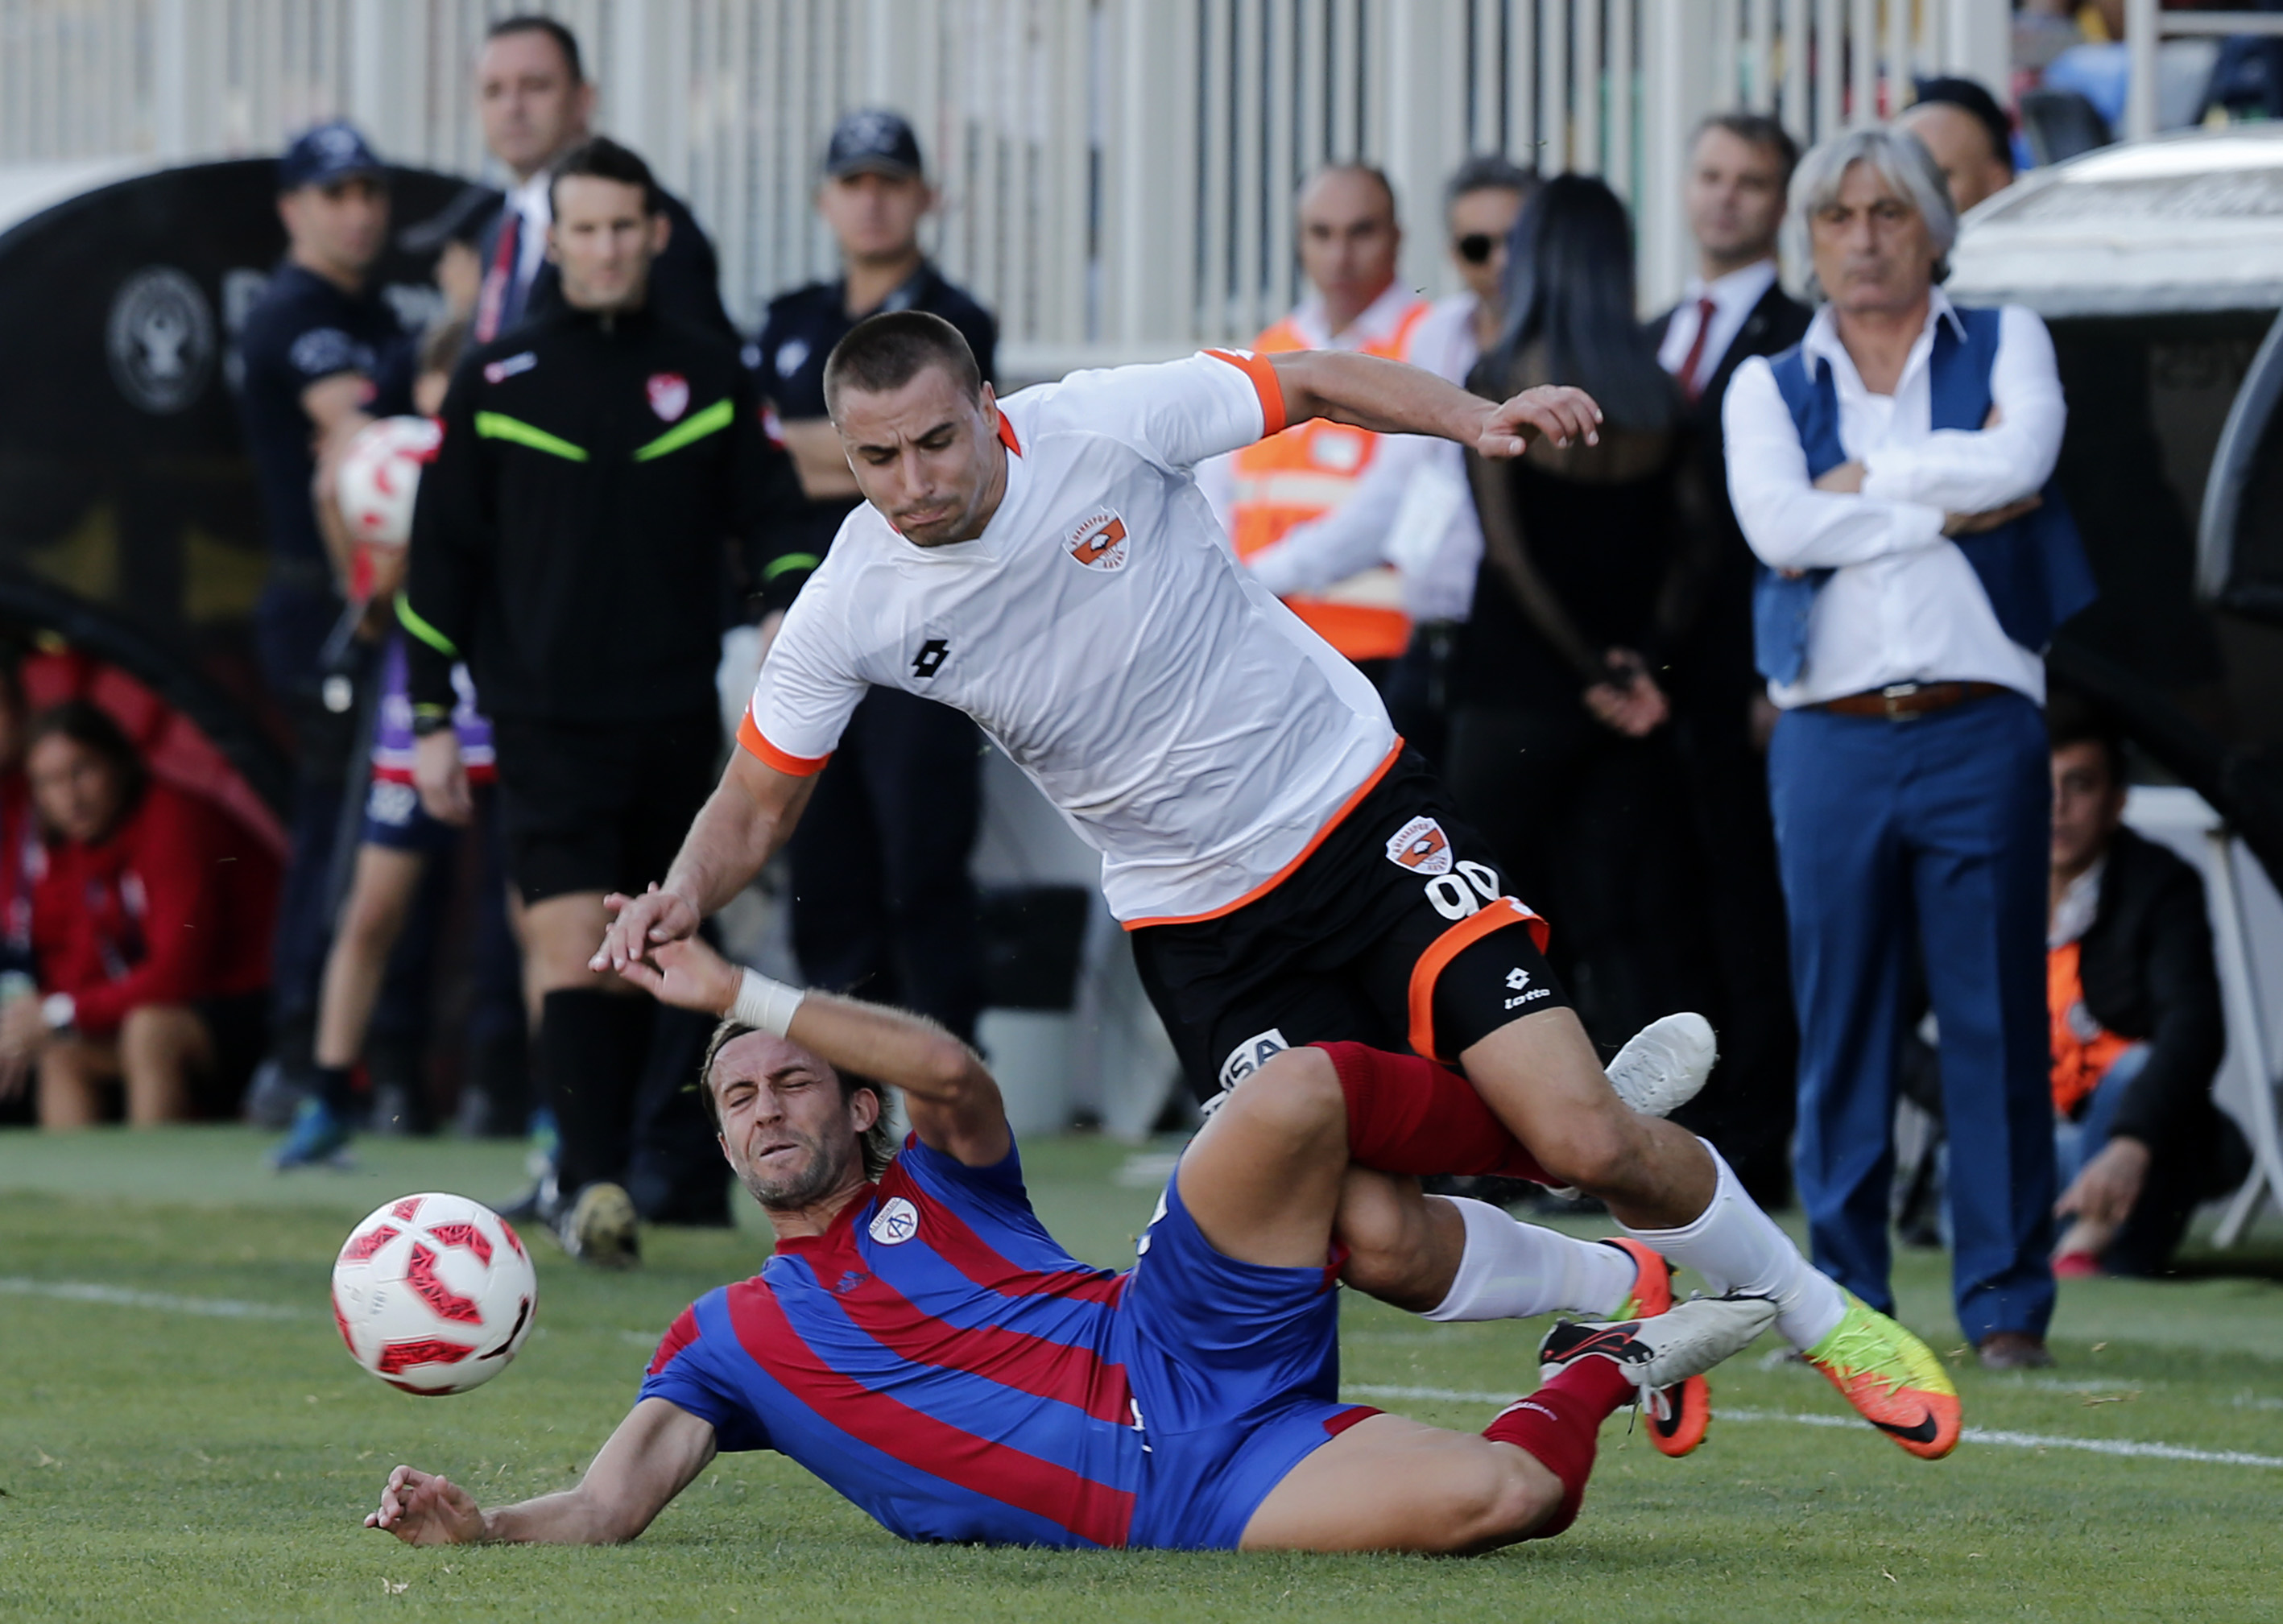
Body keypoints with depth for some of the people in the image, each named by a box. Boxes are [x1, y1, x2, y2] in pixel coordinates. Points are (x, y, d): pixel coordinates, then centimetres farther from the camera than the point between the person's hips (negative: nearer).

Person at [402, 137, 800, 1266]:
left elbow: (771, 517, 12)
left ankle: (604, 1172, 19)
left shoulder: (709, 376, 8)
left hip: (674, 721, 3)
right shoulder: (498, 384, 3)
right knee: (570, 950, -15)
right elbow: (440, 555, 6)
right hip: (546, 721, -3)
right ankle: (592, 1184, -24)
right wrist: (431, 719, 3)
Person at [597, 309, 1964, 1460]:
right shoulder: (849, 612, -11)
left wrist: (1474, 417, -19)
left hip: (1359, 809, -2)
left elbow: (1313, 382, -4)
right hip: (1201, 925, 2)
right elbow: (758, 801, 0)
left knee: (1581, 1139, -14)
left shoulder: (1103, 426, -17)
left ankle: (1820, 1312, 12)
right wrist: (684, 897, -20)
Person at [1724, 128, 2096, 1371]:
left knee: (1996, 1021, -2)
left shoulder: (2006, 344, 11)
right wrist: (1948, 509, -6)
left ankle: (2006, 1303, 2)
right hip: (1831, 739, 1)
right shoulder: (1768, 387, 12)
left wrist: (1860, 480, -5)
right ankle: (1845, 1300, 9)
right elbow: (1777, 527, -7)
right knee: (1837, 1024, 2)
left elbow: (2020, 458, -11)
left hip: (1980, 727, -1)